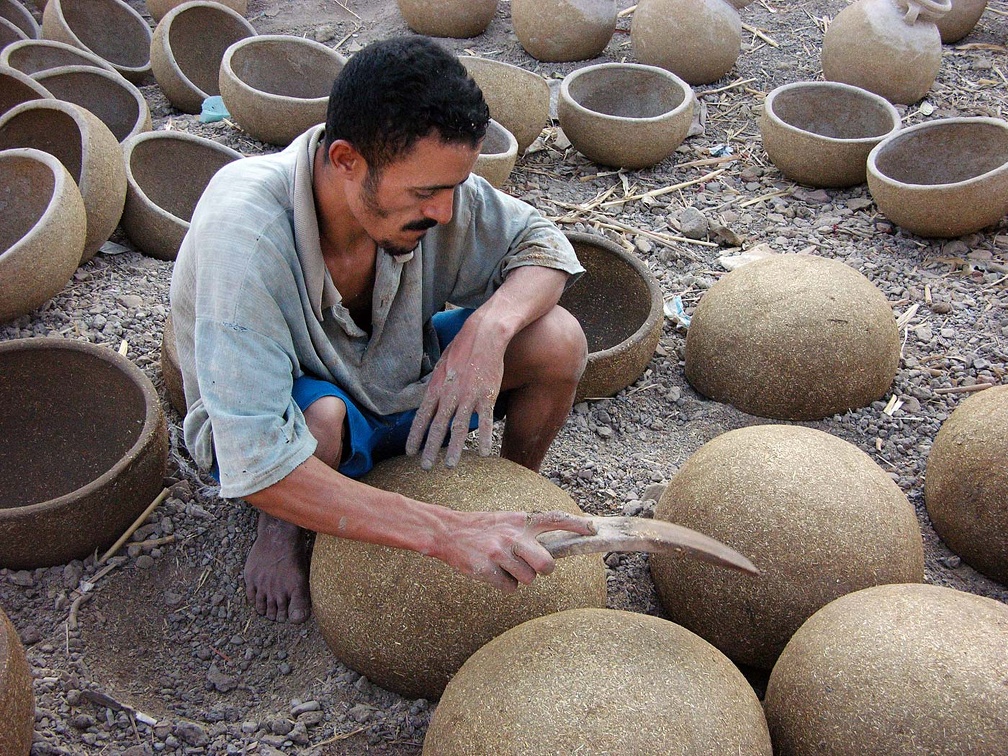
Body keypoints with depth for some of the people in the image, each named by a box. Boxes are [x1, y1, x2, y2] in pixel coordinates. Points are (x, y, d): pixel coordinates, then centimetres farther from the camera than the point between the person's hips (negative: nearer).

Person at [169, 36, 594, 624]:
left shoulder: (425, 178, -23)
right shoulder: (244, 231, -37)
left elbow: (542, 243, -8)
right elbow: (255, 464, -42)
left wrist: (488, 328, -31)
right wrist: (447, 534, -48)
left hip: (396, 380, 5)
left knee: (558, 340, -19)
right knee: (320, 418, -40)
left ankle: (517, 501, 10)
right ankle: (283, 525, -4)